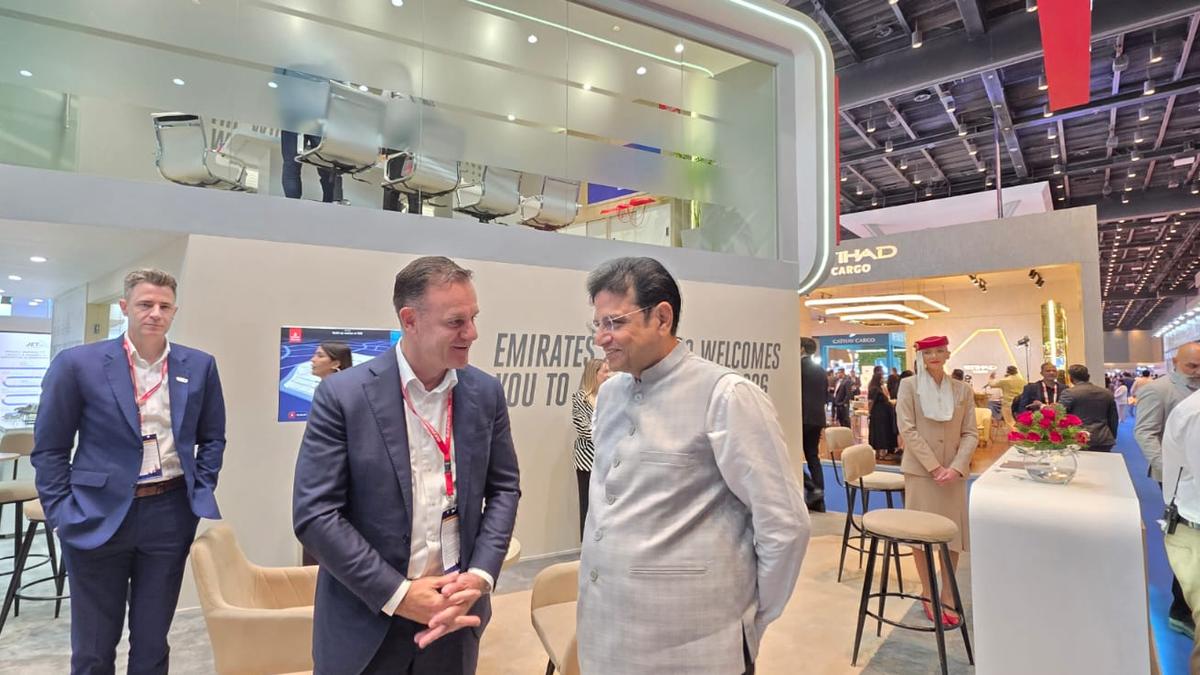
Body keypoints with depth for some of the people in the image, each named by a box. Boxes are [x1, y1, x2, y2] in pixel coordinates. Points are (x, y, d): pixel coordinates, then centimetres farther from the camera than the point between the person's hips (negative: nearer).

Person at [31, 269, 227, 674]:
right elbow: (49, 447, 0)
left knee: (152, 641, 15)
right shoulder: (78, 364, -6)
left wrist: (201, 494, 2)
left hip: (171, 514, 2)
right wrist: (61, 513, -5)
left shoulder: (200, 366, 1)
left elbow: (212, 439, 10)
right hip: (98, 515, -1)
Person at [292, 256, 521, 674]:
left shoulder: (486, 393, -3)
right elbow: (314, 514, -14)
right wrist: (398, 594, -16)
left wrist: (481, 574, -9)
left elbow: (504, 488, 3)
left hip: (455, 609, 3)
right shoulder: (343, 395, -14)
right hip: (367, 617, -3)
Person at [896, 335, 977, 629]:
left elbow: (971, 434, 2)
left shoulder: (963, 389, 6)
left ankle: (947, 596, 22)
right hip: (920, 469, -2)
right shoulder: (909, 385, -2)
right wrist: (934, 466, -14)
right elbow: (907, 429, -8)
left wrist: (955, 467, -13)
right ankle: (928, 595, 19)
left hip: (954, 471, 3)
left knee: (953, 530, 7)